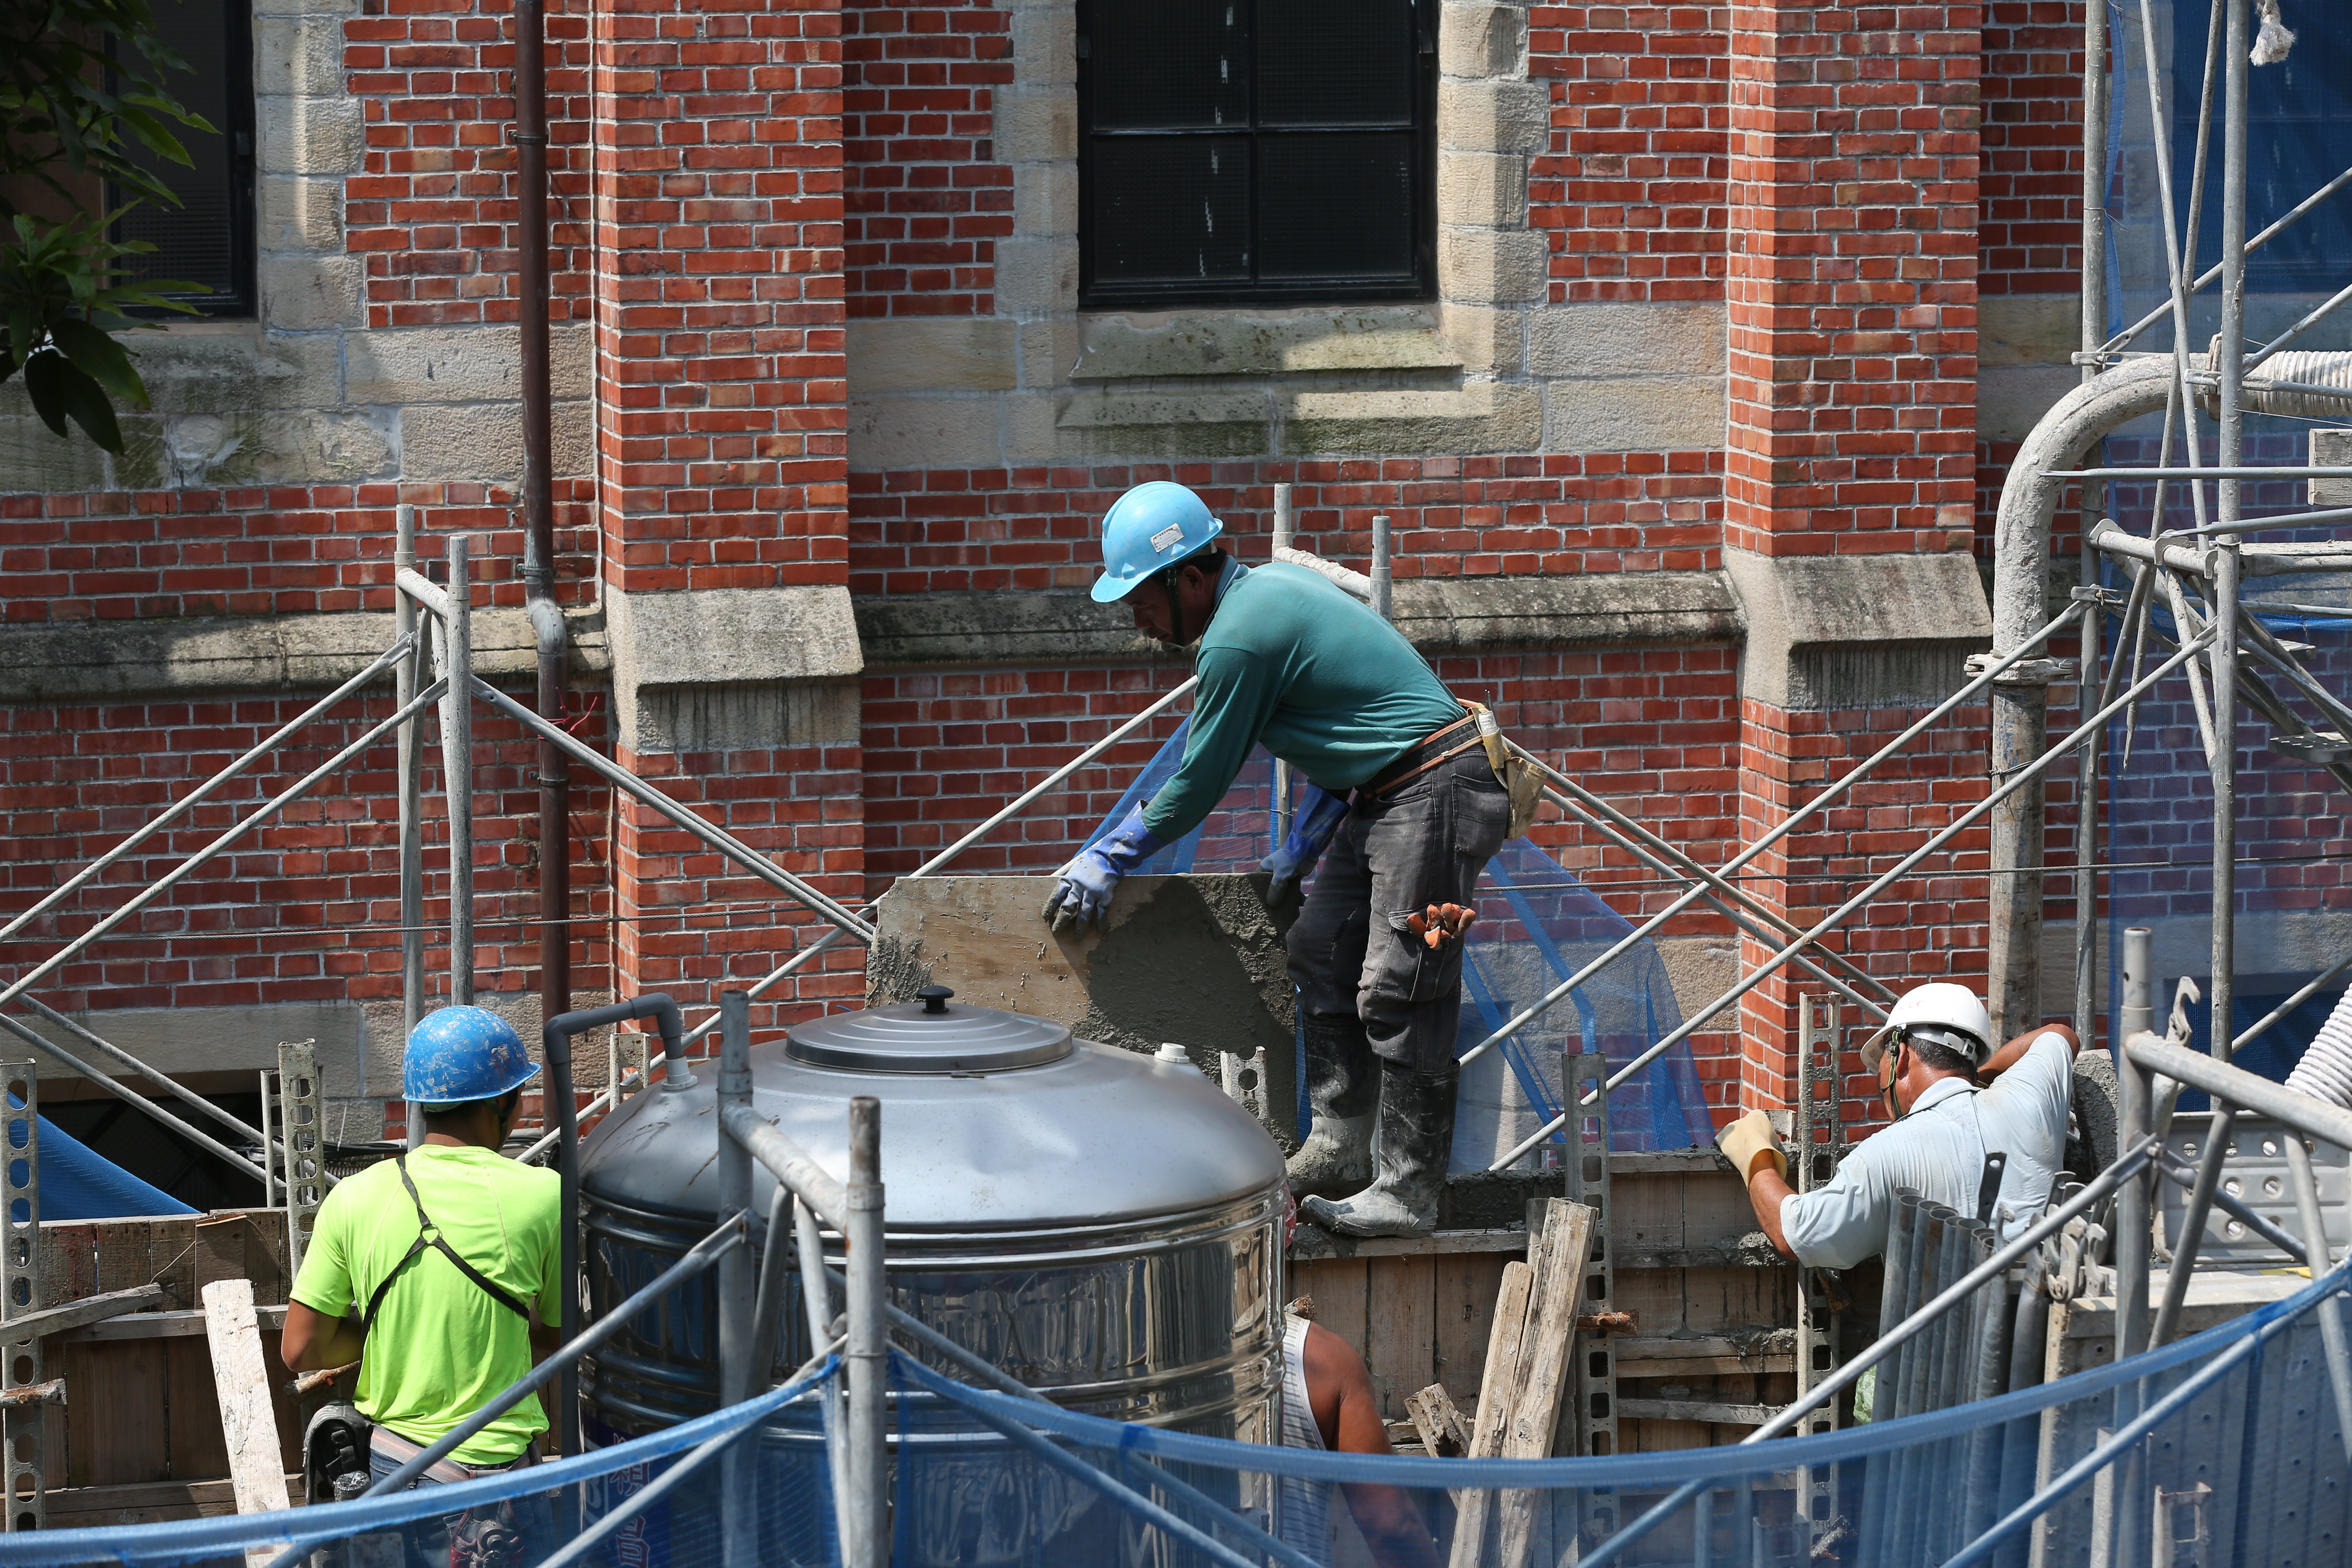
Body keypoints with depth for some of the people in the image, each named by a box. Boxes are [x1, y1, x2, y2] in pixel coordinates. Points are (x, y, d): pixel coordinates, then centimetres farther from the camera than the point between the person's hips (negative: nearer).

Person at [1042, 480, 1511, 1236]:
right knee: (1322, 952, 12)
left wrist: (1108, 858, 3)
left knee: (1396, 992, -9)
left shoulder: (1238, 641, -18)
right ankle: (1338, 1147, 16)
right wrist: (1301, 847, 26)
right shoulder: (1275, 584, 13)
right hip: (1381, 795, 11)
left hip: (1435, 796, -11)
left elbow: (1196, 788, -9)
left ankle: (1408, 1193, -6)